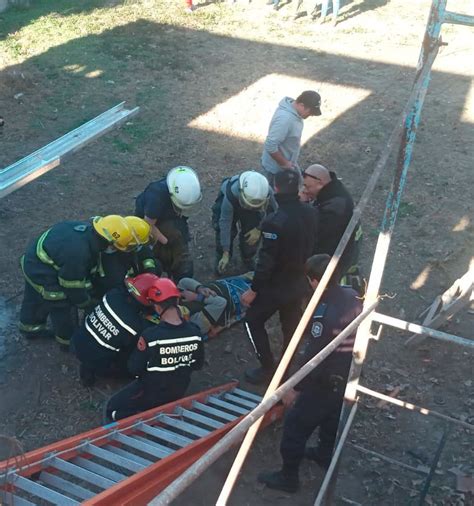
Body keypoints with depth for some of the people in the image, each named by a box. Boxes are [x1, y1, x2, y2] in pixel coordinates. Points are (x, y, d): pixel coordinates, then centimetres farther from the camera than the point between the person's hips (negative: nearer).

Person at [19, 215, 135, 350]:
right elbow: (72, 285, -24)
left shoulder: (87, 228, -14)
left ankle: (30, 328, 55)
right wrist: (87, 303, -7)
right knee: (63, 308, 11)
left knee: (34, 300, 31)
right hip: (43, 275, -9)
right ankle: (68, 341, 33)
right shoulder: (77, 254, -38)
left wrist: (87, 286, 6)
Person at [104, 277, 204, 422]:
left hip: (150, 393, -5)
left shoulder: (150, 336, -30)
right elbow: (198, 365, -2)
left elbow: (134, 368, -16)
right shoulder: (194, 332, -17)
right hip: (179, 393, 5)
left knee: (112, 409, 13)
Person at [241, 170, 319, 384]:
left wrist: (253, 290, -13)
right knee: (291, 325, 22)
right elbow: (312, 245, 5)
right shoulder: (311, 213, -8)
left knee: (253, 321, 15)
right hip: (300, 282, 7)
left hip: (276, 285, -7)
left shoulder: (275, 221, -29)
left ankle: (267, 367, 19)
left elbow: (266, 260, -25)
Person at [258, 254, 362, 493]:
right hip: (347, 376, 8)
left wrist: (295, 388, -16)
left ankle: (288, 477, 27)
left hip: (324, 383, -8)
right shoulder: (352, 296, -10)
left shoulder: (324, 316, -35)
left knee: (295, 426, 10)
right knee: (332, 418, 31)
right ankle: (326, 455, 55)